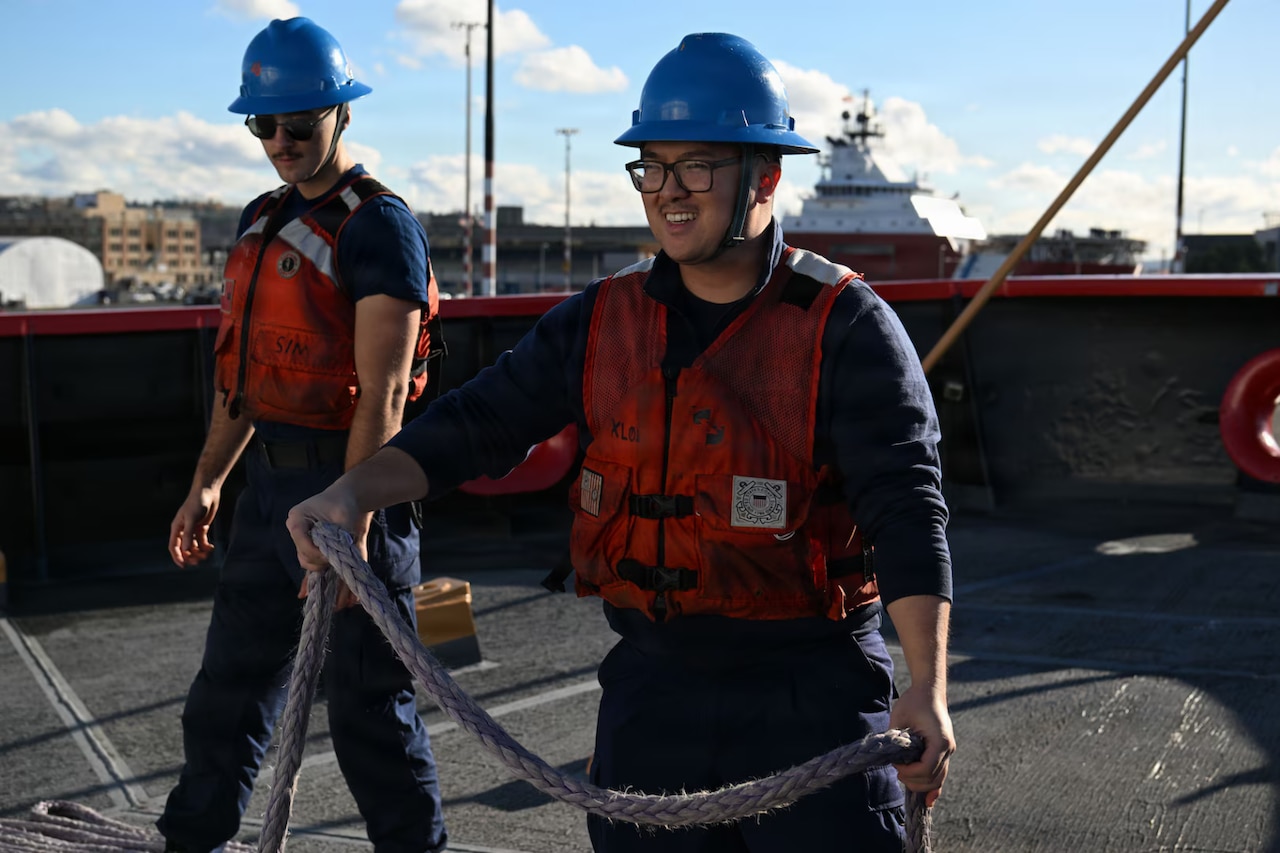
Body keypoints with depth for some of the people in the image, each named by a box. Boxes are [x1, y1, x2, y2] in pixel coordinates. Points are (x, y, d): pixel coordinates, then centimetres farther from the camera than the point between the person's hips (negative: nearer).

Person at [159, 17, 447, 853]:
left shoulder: (379, 226, -14)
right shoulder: (264, 220, 13)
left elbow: (381, 398, -21)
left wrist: (351, 528, -25)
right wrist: (208, 484, 17)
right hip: (270, 482, 8)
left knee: (368, 705, 1)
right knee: (229, 682, 19)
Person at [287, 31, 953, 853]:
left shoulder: (845, 325, -10)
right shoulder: (602, 320, 5)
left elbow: (906, 508, -16)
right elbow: (481, 421, 4)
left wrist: (929, 686, -26)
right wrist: (354, 492, -12)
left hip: (810, 692, -4)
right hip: (653, 683, 4)